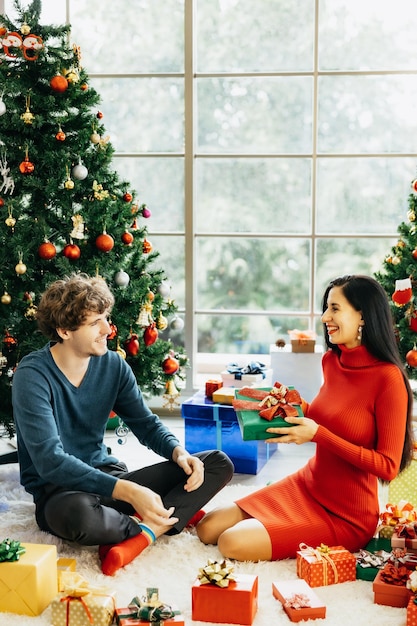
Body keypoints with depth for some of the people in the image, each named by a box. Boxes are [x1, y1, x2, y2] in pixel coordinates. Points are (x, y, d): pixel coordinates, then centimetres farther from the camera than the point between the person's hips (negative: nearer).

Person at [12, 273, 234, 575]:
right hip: (59, 491, -6)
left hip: (108, 476, 6)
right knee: (77, 513, -44)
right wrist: (127, 491, -35)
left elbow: (146, 423, 9)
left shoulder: (113, 365, 1)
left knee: (219, 464, -5)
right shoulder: (33, 375, -17)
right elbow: (50, 460, -26)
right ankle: (175, 516, -13)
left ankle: (139, 536, -26)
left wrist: (179, 452, -15)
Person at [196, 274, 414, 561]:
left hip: (346, 515, -7)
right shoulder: (331, 360, 1)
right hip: (305, 484, 7)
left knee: (233, 543, -18)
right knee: (208, 528, -1)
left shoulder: (388, 378, -21)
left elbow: (388, 466, -20)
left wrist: (317, 434, -25)